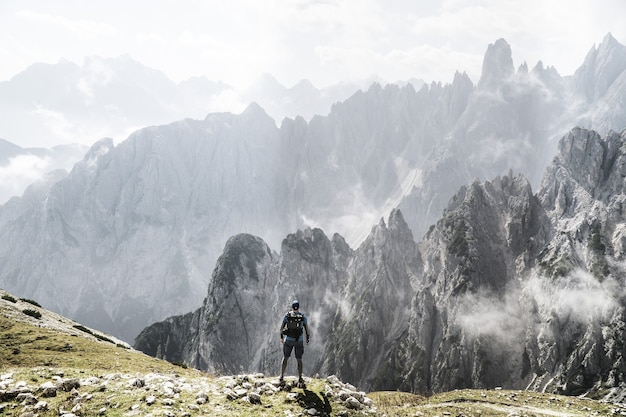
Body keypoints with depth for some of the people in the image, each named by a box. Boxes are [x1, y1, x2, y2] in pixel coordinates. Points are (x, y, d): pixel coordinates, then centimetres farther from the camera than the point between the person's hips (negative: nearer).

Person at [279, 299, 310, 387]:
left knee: (285, 358, 15)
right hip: (299, 341, -1)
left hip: (288, 340, 1)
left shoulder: (287, 315, -5)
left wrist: (281, 337, 16)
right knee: (299, 360, 11)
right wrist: (308, 338, 13)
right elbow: (307, 329, -4)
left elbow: (281, 328, 1)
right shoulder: (303, 317, -7)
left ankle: (282, 377, 12)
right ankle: (300, 380, 10)